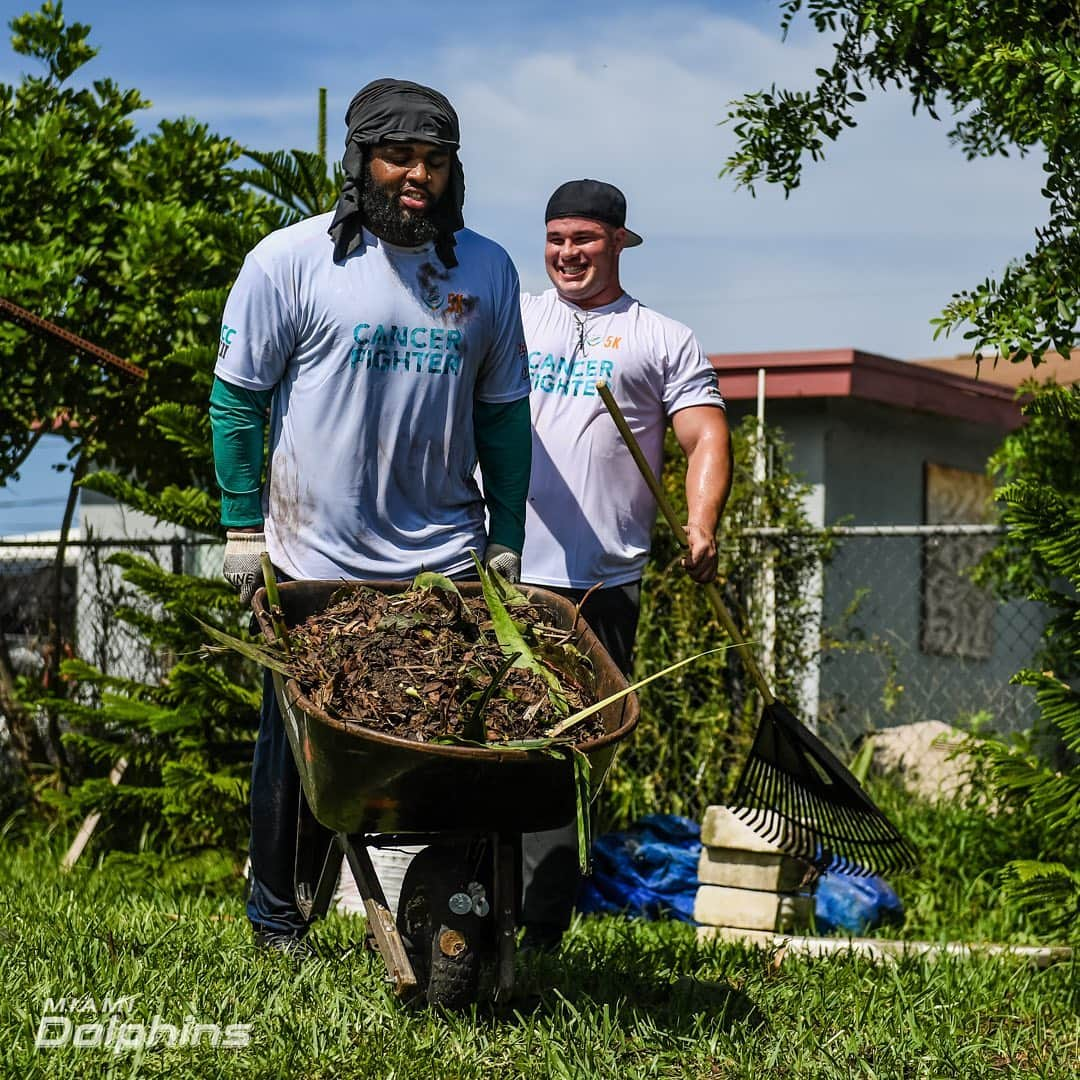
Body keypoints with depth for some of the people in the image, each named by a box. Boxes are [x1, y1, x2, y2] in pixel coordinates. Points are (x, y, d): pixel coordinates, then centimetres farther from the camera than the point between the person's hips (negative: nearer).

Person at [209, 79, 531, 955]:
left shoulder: (487, 269, 7)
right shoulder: (291, 259, -3)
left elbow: (502, 415, 13)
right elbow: (237, 400, 2)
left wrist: (507, 539, 10)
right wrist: (244, 528, -2)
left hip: (445, 557, 2)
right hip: (313, 557, -2)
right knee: (297, 742, 7)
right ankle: (276, 915, 22)